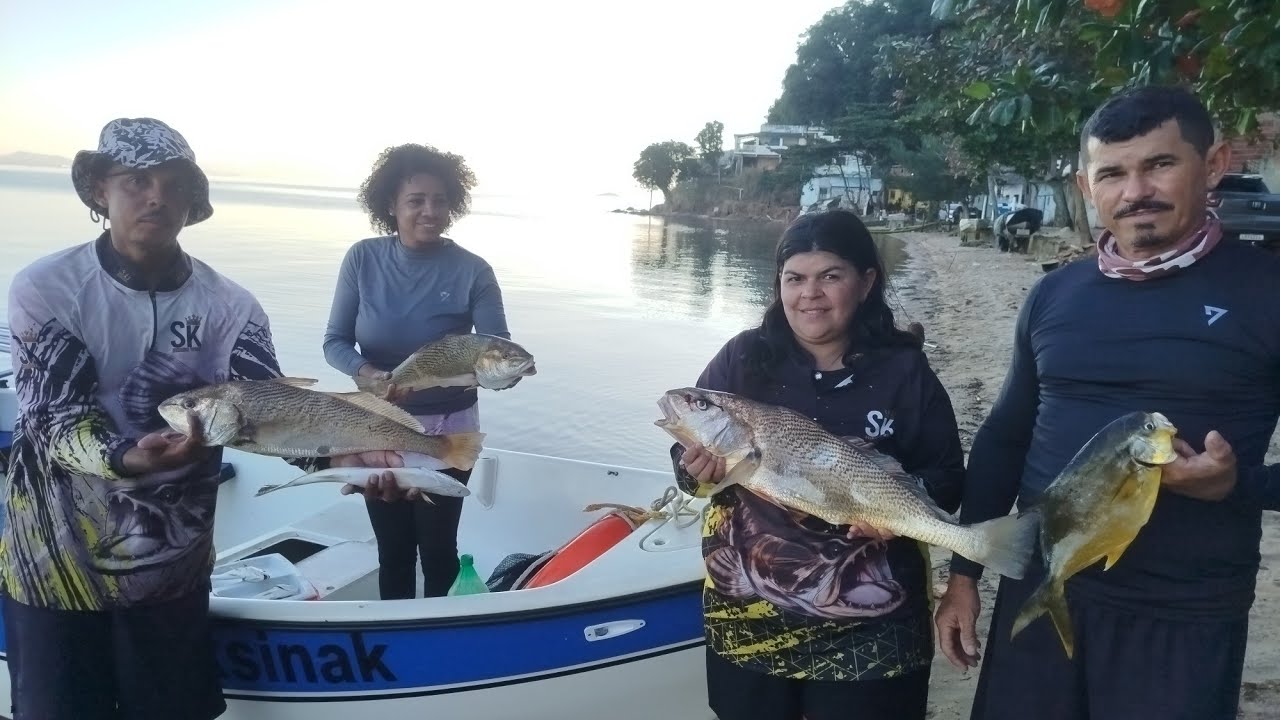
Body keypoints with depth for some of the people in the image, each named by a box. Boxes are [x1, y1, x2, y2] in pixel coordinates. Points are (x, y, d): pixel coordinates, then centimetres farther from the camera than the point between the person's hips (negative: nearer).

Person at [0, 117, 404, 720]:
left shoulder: (229, 307, -6)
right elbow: (54, 419, -17)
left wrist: (336, 453, -35)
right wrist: (127, 459, -38)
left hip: (172, 566, 2)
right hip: (54, 560, -1)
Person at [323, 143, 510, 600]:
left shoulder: (472, 271, -14)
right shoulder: (363, 259, -8)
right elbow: (335, 342, -7)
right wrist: (370, 374, -27)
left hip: (447, 430, -1)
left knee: (437, 547, 11)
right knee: (393, 548, 14)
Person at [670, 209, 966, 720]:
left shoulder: (904, 370, -4)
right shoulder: (742, 358, -3)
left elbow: (947, 478, 0)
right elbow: (684, 457, 1)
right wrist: (696, 471, -21)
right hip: (746, 612, 2)